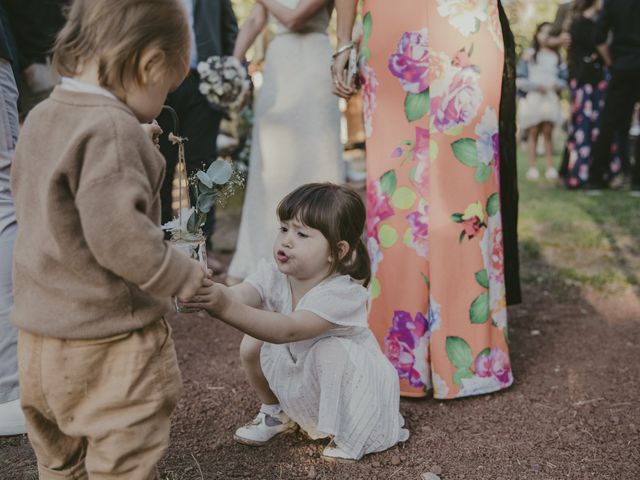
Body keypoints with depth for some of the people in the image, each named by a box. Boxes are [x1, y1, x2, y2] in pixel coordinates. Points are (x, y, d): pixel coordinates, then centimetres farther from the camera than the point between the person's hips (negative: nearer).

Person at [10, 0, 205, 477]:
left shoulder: (40, 118, 6)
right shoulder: (113, 128, -21)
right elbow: (117, 232, -27)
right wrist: (185, 276, -15)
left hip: (38, 339, 9)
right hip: (107, 345, -9)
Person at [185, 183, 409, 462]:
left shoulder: (342, 293, -36)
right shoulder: (274, 275, -17)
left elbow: (288, 330, -50)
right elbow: (239, 296, -36)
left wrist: (228, 309, -63)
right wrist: (209, 292, -60)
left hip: (351, 380, -6)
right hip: (297, 370, 6)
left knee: (330, 351, -35)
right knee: (252, 345, -13)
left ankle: (348, 431, -9)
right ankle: (276, 412, 15)